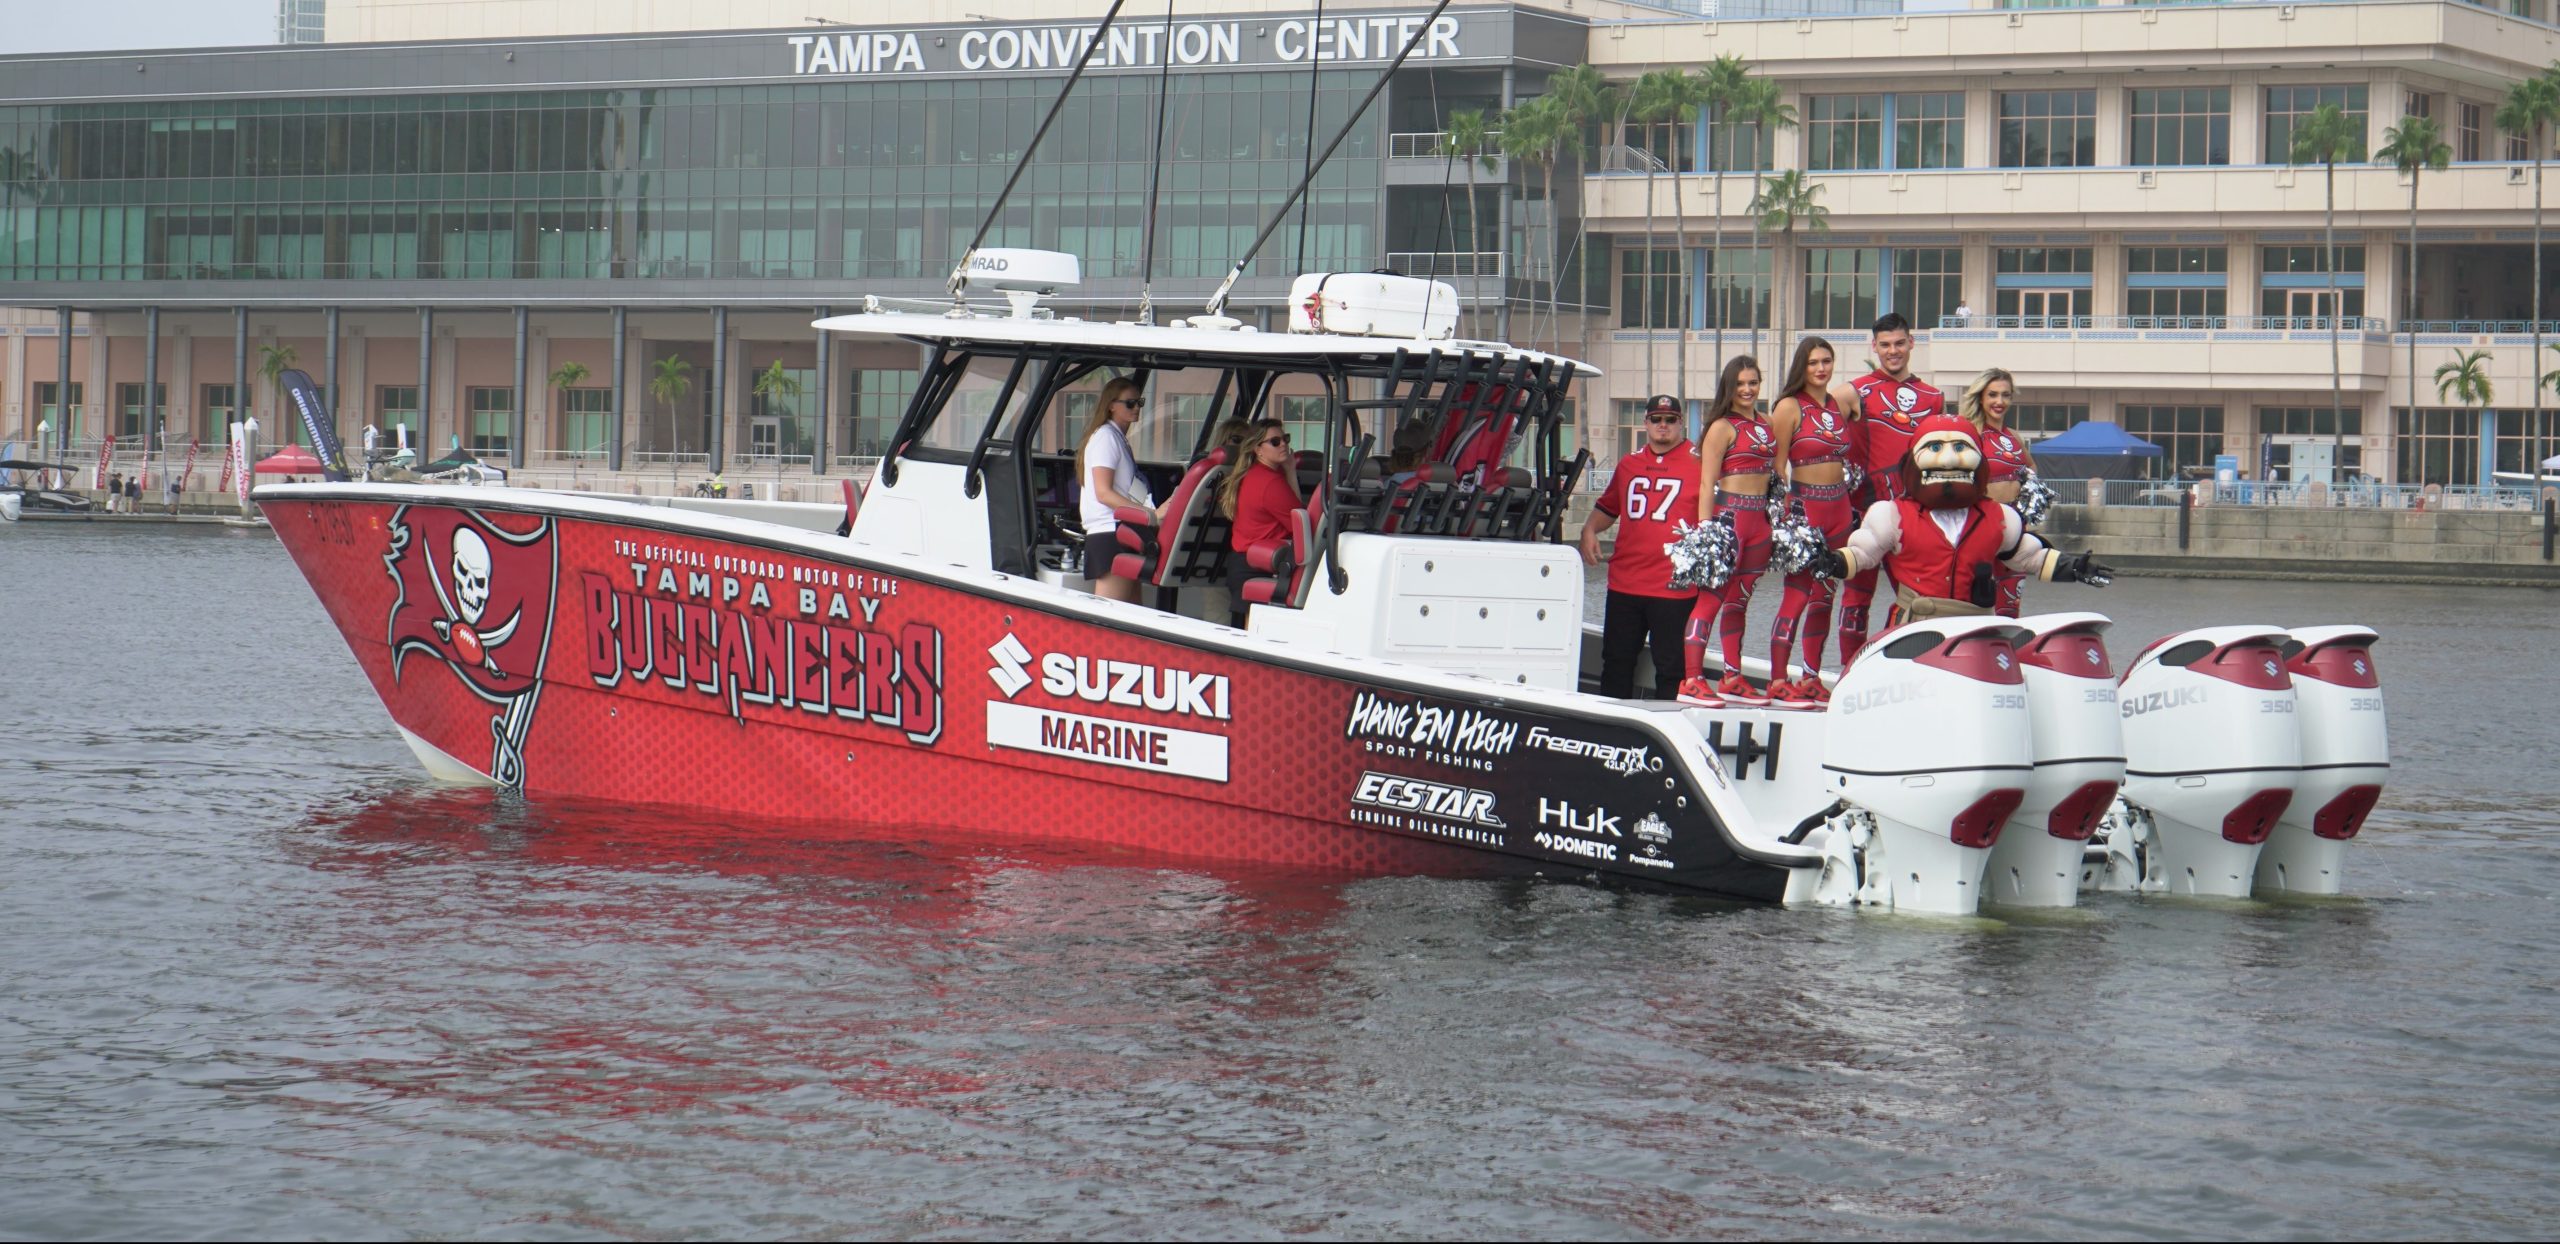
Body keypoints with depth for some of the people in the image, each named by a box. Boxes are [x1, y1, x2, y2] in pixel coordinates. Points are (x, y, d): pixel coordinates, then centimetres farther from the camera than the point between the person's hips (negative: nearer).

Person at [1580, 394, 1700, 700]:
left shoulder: (1698, 462, -2)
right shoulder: (1629, 463, 15)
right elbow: (1608, 506, 28)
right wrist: (1590, 529, 10)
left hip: (1675, 588, -5)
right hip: (1624, 581, 5)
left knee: (1670, 666, 0)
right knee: (1616, 662, 12)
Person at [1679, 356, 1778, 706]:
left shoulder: (1766, 425, 16)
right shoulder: (1723, 427, -5)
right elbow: (1706, 483, -9)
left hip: (1760, 519, 7)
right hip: (1729, 515, -7)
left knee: (1739, 600, 12)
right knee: (1713, 596, -11)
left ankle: (1733, 679, 17)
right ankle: (1692, 680, -14)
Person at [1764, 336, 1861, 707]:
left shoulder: (1841, 402, 11)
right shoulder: (1790, 407, -6)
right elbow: (1777, 466, -7)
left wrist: (1854, 506, 13)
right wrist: (1785, 512, -13)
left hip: (1839, 507, 6)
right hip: (1805, 505, -6)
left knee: (1825, 595, 8)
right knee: (1798, 593, -10)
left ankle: (1811, 679, 14)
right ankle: (1778, 681, -8)